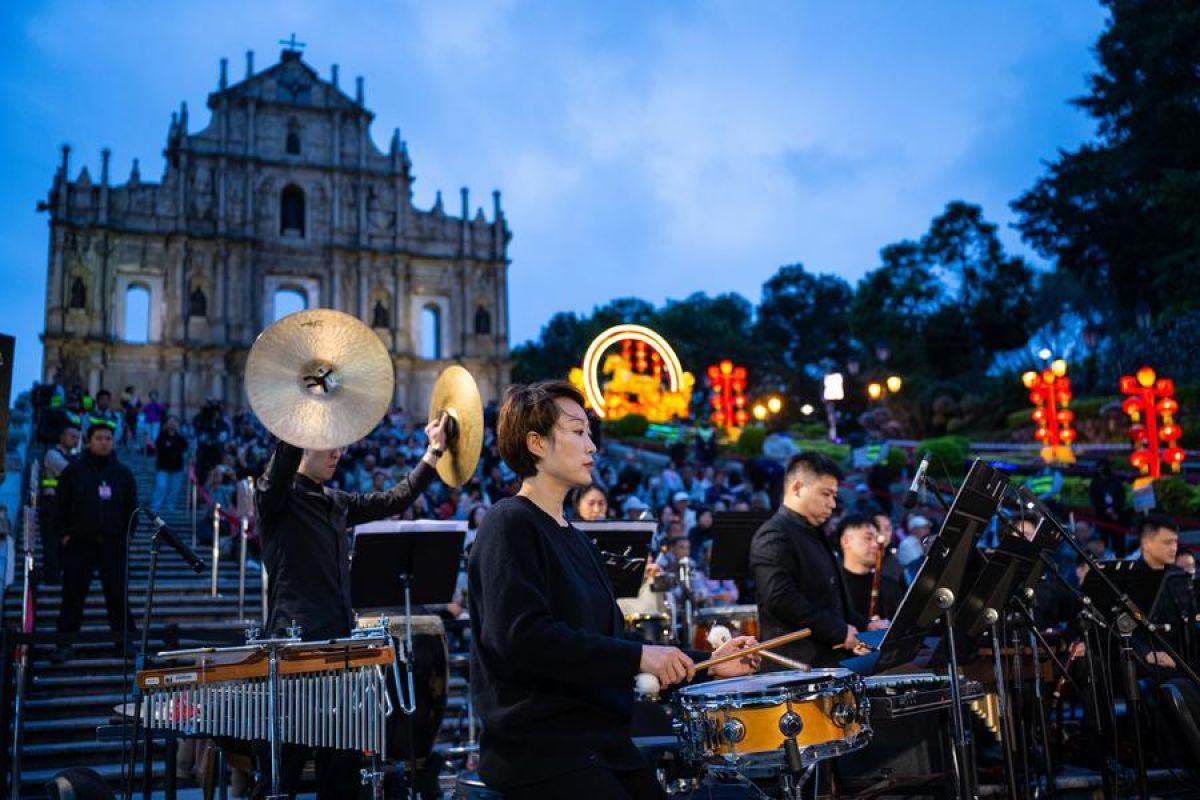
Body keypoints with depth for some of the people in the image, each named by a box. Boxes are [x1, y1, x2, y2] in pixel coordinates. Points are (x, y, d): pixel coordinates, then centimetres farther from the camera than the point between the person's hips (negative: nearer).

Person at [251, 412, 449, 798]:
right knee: (287, 759, -4)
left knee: (344, 759, 10)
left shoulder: (337, 503, 16)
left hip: (340, 641, 7)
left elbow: (394, 500, 22)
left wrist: (433, 453, 18)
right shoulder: (275, 496, -5)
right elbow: (285, 456, -25)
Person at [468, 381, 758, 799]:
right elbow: (521, 636, -22)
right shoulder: (509, 525, -10)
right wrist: (637, 656, -20)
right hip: (536, 746, -8)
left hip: (602, 736, 8)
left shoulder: (576, 539, 17)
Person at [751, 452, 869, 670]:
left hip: (827, 660, 9)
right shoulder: (774, 536, -11)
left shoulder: (813, 534, 21)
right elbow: (780, 599, -22)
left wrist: (863, 626, 13)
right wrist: (839, 632, -16)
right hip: (795, 666, -9)